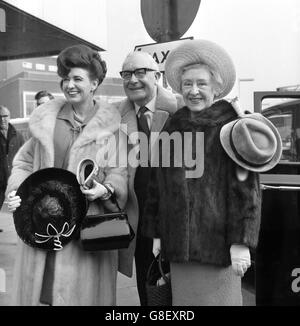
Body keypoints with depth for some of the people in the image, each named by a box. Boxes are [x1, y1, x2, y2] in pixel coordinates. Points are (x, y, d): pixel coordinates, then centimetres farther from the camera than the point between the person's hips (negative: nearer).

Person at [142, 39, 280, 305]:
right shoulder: (173, 126, 10)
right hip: (179, 248, 5)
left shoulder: (232, 124, -4)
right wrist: (156, 235, 12)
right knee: (184, 300, 12)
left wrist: (241, 242, -13)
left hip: (217, 245, -4)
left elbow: (247, 188, -8)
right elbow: (157, 186, 13)